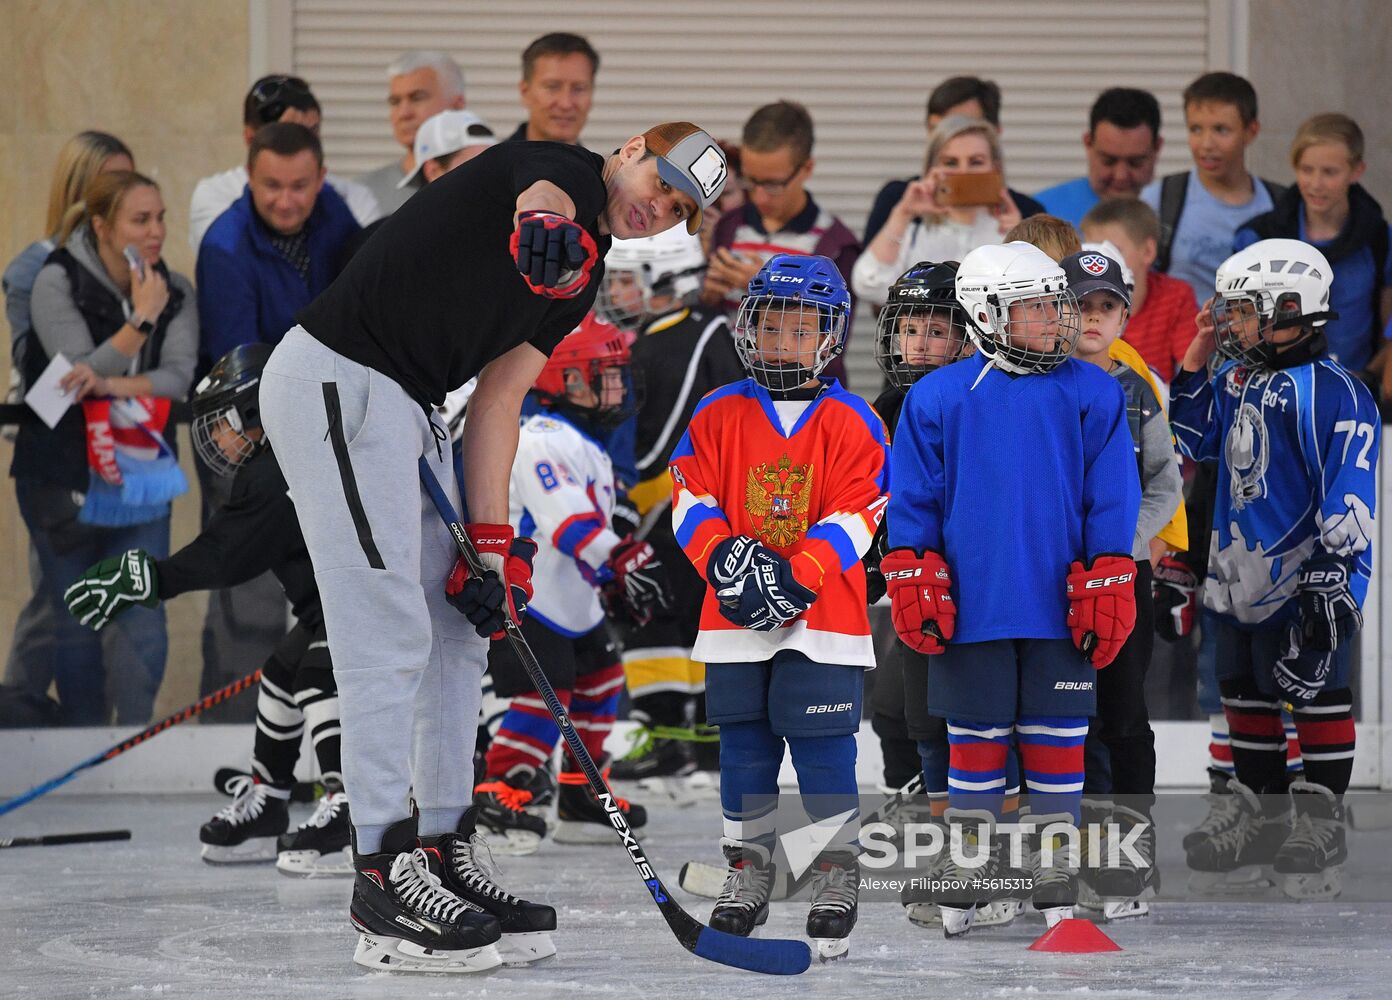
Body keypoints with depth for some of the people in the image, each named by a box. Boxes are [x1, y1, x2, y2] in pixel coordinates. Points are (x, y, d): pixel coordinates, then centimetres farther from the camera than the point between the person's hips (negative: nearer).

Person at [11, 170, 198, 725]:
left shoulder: (173, 290, 1)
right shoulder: (58, 282, -10)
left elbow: (179, 377, -10)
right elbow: (80, 371, -17)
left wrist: (113, 384, -26)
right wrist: (141, 320, -24)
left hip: (140, 474, 3)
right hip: (64, 479, -3)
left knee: (144, 622, -6)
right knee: (76, 626, 5)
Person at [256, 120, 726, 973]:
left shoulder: (580, 280, 17)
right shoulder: (565, 169, -8)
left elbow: (497, 404, 14)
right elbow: (542, 198, -35)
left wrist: (493, 543, 4)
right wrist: (544, 226, -61)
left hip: (404, 406, 10)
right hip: (334, 380, -10)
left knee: (460, 629, 13)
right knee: (391, 631, -11)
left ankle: (445, 853, 20)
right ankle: (385, 874, -9)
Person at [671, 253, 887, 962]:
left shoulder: (852, 424, -1)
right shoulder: (718, 416, 6)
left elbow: (853, 519, -7)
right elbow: (692, 500, 3)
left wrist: (796, 577, -19)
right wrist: (723, 557, -15)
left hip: (822, 617, -3)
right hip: (734, 614, 3)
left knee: (822, 746, -4)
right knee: (744, 747, 9)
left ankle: (837, 877, 8)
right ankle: (747, 872, 20)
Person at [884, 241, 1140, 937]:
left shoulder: (1092, 396, 3)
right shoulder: (937, 398, 1)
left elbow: (1112, 502, 3)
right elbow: (912, 501, 4)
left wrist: (1107, 592, -1)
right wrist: (913, 587, -2)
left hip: (1059, 606, 0)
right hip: (970, 606, 0)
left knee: (1056, 742, 5)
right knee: (976, 741, 7)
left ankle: (1057, 880, 15)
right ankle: (970, 875, 18)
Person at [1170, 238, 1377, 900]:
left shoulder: (1330, 392, -17)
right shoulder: (1239, 381, 10)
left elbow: (1349, 498, -20)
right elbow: (1190, 438, 24)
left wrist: (1335, 585, -22)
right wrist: (1196, 361, 11)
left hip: (1300, 585, -9)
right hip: (1239, 584, 9)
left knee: (1315, 701, 1)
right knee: (1245, 700, 17)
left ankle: (1321, 828, 10)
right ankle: (1261, 823, 29)